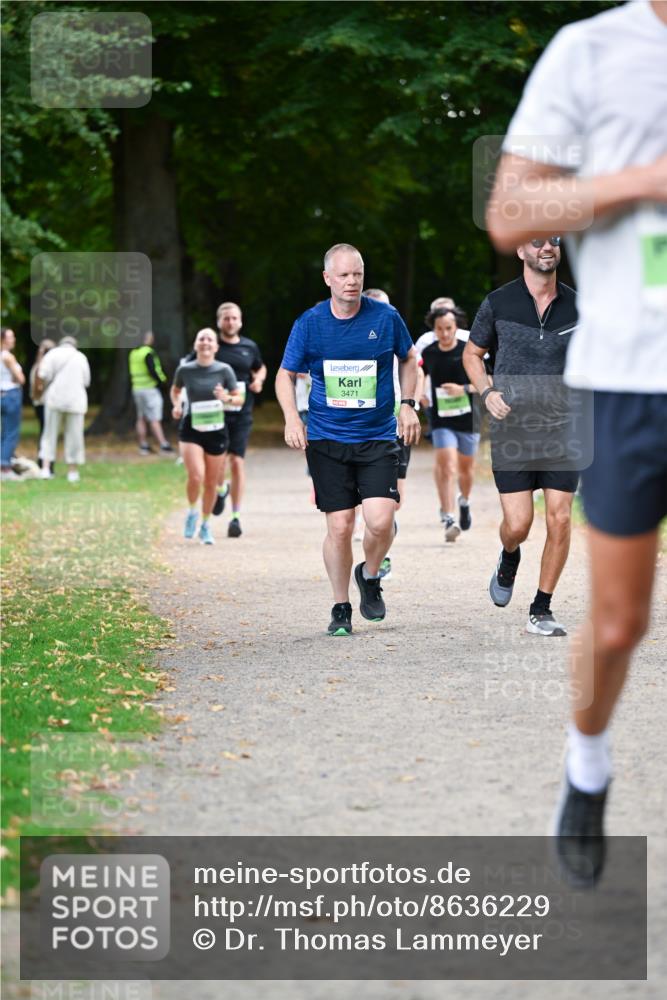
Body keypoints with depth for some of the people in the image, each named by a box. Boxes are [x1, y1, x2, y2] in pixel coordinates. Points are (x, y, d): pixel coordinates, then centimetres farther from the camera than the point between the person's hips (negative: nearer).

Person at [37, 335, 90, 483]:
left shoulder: (53, 353, 3)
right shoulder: (81, 357, 9)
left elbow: (43, 375, -9)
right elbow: (86, 381, 9)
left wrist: (42, 388, 10)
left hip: (55, 399, -1)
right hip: (75, 401, 1)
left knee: (50, 434, 6)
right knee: (74, 436, 7)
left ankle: (46, 468, -3)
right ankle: (72, 471, 10)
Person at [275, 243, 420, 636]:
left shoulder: (386, 317, -3)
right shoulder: (309, 323, -3)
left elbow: (408, 358, 16)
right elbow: (286, 374, 9)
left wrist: (408, 404, 6)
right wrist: (292, 417, -6)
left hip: (378, 438, 0)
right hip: (327, 439, 0)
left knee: (381, 520, -14)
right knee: (340, 526, -3)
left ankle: (370, 577, 18)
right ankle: (341, 609, 15)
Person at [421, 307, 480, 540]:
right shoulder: (428, 353, 2)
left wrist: (463, 389, -20)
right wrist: (421, 396, 4)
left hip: (468, 419, 0)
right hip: (441, 421, 0)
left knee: (465, 467, 15)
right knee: (447, 466, -16)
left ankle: (464, 502, 46)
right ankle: (449, 519, -20)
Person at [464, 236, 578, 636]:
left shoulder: (577, 306, 3)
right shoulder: (498, 303, -1)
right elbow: (472, 353, 12)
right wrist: (487, 392, -5)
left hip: (562, 428, 1)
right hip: (512, 429, -1)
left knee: (560, 519, -6)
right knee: (518, 524, -7)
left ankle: (542, 610, 7)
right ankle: (510, 558, 30)